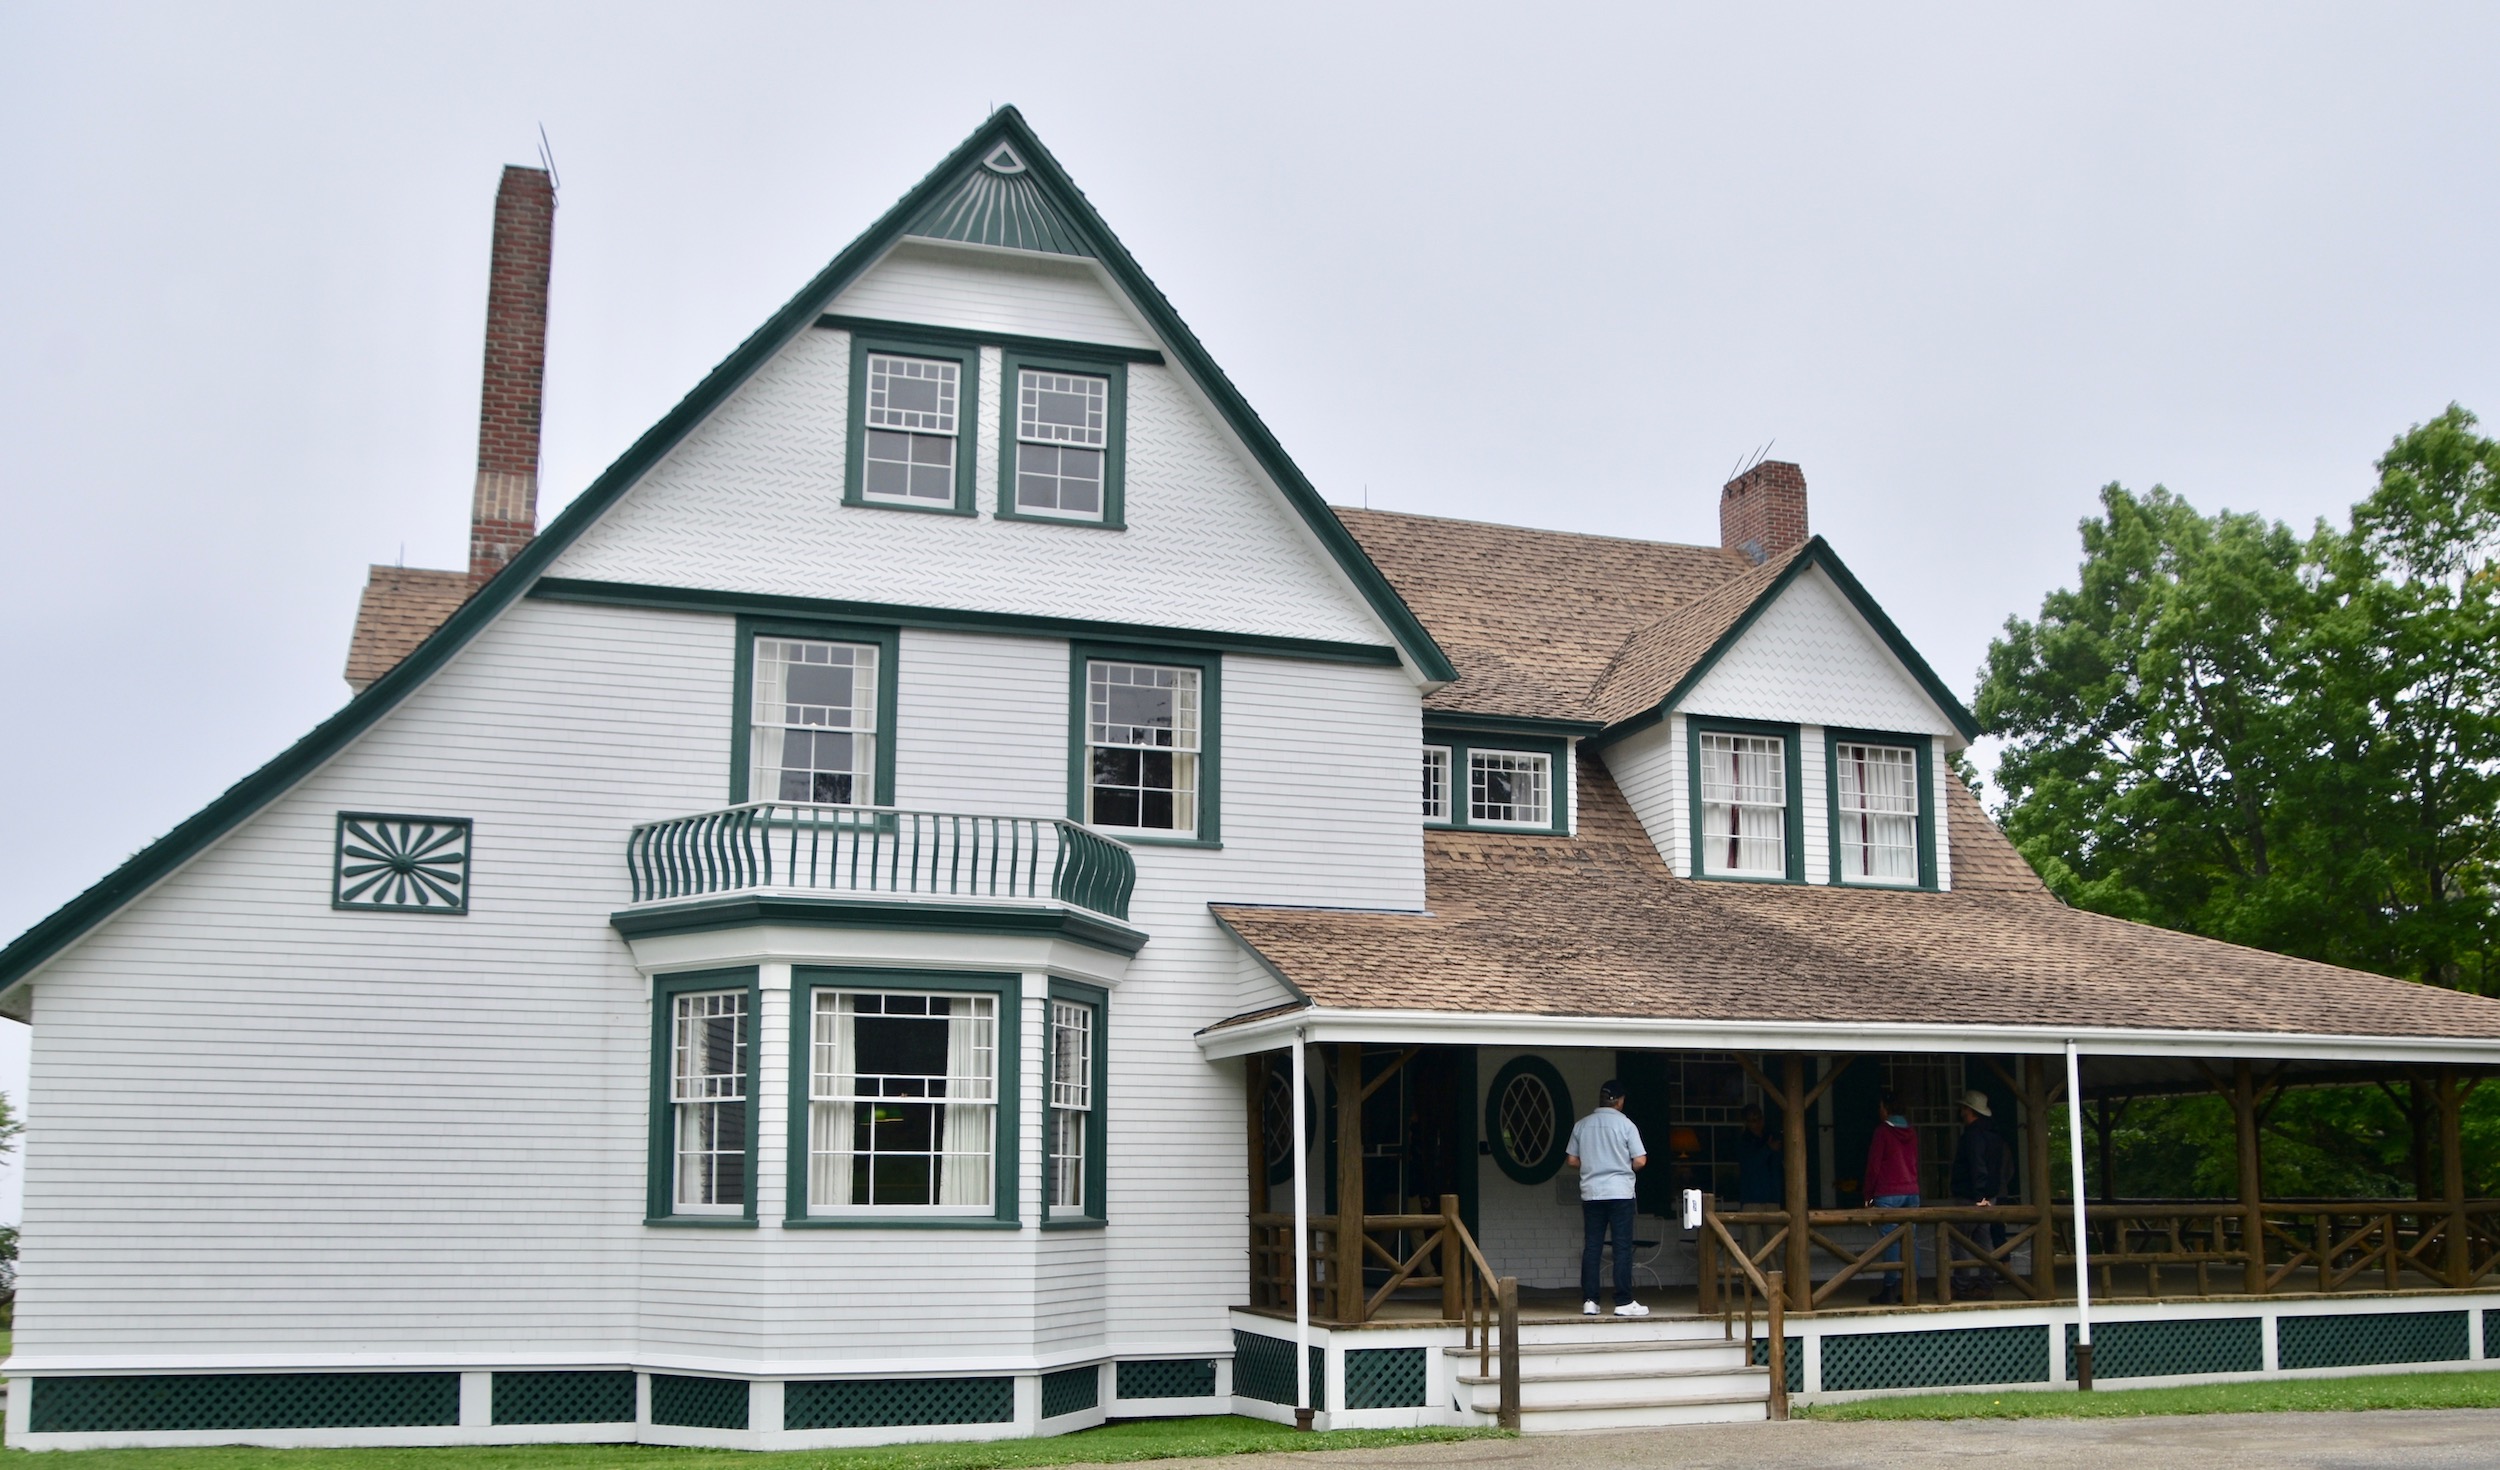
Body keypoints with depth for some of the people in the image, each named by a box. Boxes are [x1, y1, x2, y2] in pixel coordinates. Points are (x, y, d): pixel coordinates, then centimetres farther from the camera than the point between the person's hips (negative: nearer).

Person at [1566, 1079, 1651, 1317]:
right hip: (1620, 1192, -4)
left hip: (1591, 1192, 4)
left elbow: (1572, 1159, 9)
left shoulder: (1582, 1125, 5)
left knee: (1591, 1246, 6)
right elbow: (1640, 1161, -8)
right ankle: (1623, 1302, -2)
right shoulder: (1625, 1124, -5)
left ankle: (1589, 1301, 4)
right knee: (1622, 1247, -1)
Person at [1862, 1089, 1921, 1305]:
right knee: (1911, 1240, 5)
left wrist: (1868, 1196, 1)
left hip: (1888, 1194, -6)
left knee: (1891, 1241, -6)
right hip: (1912, 1192, 6)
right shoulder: (1911, 1132, 10)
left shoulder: (1883, 1131, -7)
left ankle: (1891, 1288, -8)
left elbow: (1874, 1166, -7)